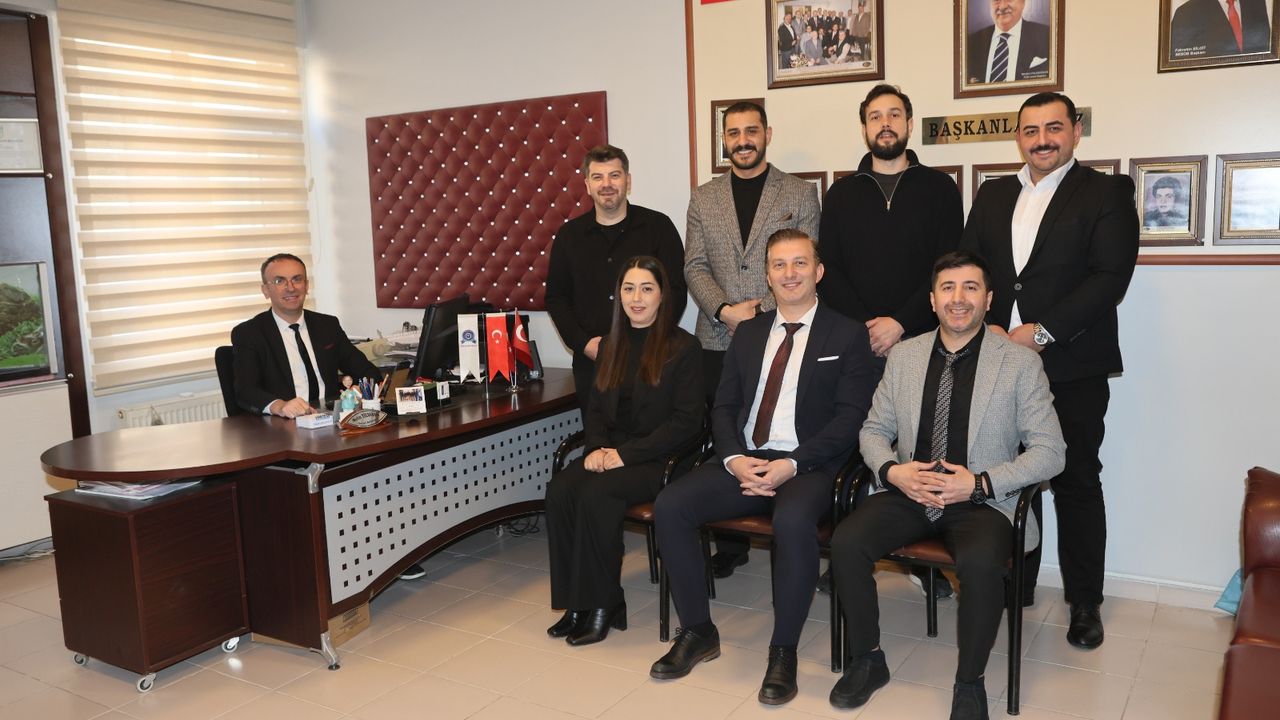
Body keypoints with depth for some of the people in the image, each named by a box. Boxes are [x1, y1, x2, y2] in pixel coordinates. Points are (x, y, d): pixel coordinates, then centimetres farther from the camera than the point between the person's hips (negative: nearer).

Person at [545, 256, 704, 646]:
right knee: (559, 490, -23)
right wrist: (596, 448, -6)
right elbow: (596, 406, 16)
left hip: (657, 460, -5)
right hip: (609, 453, 6)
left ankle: (604, 604, -15)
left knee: (596, 494, -31)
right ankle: (577, 603, -14)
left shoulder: (684, 347, -3)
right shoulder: (612, 344, 17)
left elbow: (686, 420, -10)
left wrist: (626, 454, -17)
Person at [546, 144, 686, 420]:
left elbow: (676, 291, 0)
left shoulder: (657, 226, 2)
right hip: (590, 360, 2)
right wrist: (583, 343, -3)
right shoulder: (569, 235, 10)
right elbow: (555, 297, 11)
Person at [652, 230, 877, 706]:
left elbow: (850, 417, -5)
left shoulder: (847, 336, 3)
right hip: (744, 460, 5)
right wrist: (734, 459, -8)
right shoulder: (748, 333, 17)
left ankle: (784, 650, -16)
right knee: (669, 506, -18)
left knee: (793, 521, -37)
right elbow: (723, 407, 13)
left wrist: (791, 465, -17)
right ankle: (697, 632, -1)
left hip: (809, 466, -4)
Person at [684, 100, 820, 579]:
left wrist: (763, 311, -12)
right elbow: (694, 266, 7)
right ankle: (730, 545, 17)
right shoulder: (703, 199, 13)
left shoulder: (800, 194, 5)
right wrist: (725, 310, -9)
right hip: (719, 340, 3)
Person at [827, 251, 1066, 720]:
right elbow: (874, 429, 14)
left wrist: (979, 483, -16)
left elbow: (1050, 452, -3)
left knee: (979, 563, -34)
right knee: (845, 542, -22)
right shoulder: (904, 355, 9)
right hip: (908, 492, 3)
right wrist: (893, 471, -9)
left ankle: (970, 682, -8)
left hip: (982, 501, -3)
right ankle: (866, 659, 1)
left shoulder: (1021, 362, -1)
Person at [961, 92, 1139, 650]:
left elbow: (1110, 276, -10)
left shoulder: (1106, 193, 1)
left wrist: (1043, 332, -17)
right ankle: (1013, 587, 24)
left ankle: (1084, 601, 18)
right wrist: (986, 328, -7)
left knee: (1076, 483, 5)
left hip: (1071, 367, -3)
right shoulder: (993, 194, 14)